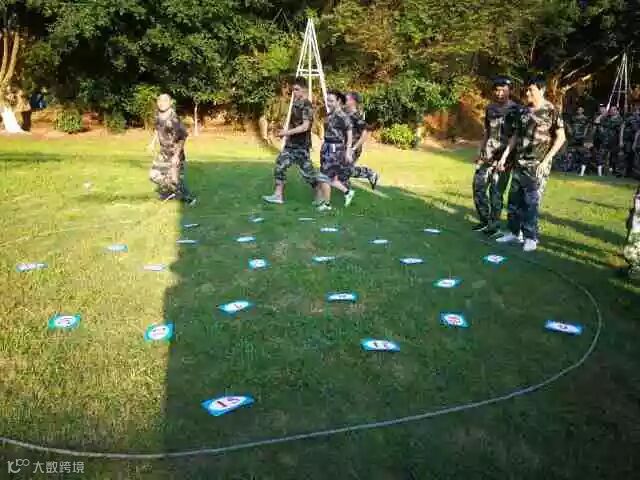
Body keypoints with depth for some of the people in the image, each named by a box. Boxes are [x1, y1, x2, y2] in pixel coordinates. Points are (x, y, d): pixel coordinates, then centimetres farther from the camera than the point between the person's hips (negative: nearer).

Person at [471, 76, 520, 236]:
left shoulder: (516, 110, -7)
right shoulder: (490, 108, 11)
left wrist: (508, 156, -16)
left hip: (503, 156, -6)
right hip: (487, 154, 6)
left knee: (496, 191, -3)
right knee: (478, 186, 5)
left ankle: (494, 224, 11)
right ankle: (484, 220, 20)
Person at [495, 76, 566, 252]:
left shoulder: (551, 111, -6)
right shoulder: (524, 111, 10)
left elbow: (561, 137, -6)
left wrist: (546, 160, -13)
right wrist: (504, 156, 9)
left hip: (537, 165, -6)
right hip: (520, 162, 6)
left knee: (531, 201, -4)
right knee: (514, 199, 9)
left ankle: (531, 237, 7)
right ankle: (514, 232, 21)